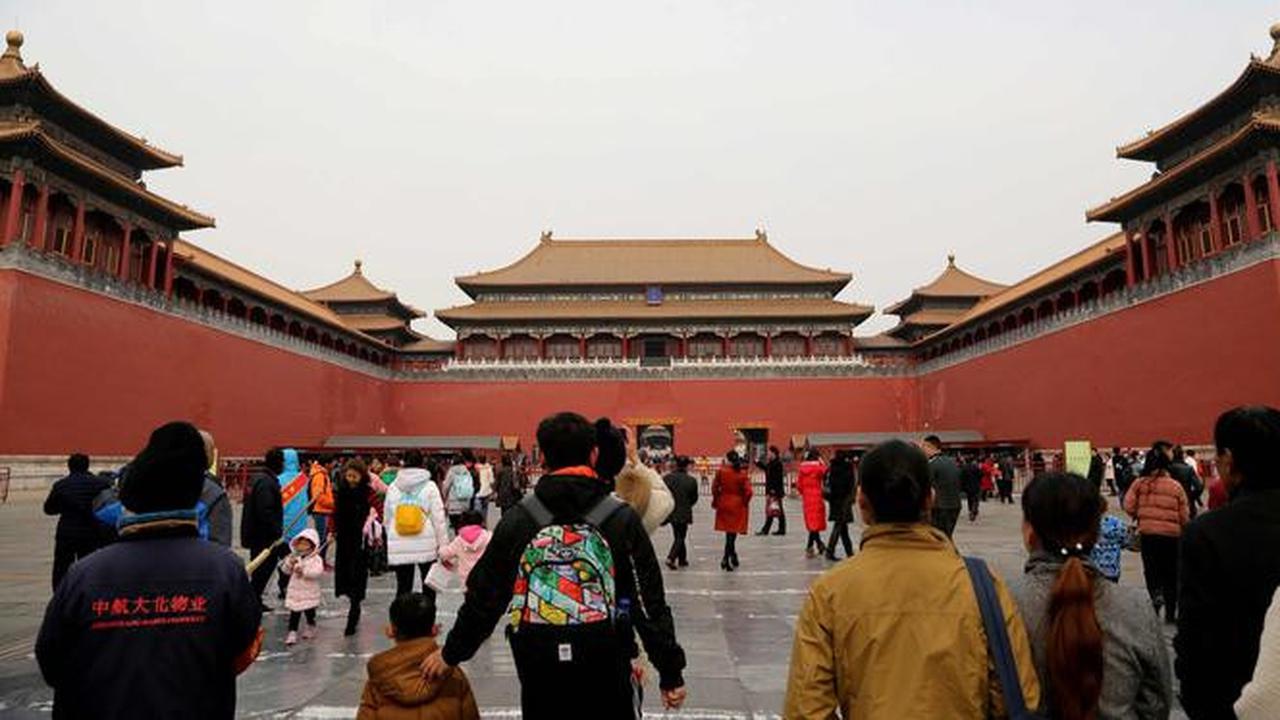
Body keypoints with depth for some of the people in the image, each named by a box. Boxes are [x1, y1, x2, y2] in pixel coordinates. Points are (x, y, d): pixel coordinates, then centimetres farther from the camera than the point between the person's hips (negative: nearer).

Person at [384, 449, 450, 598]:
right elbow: (438, 518, -6)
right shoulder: (429, 487, -5)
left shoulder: (393, 487, 5)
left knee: (403, 588, 7)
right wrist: (443, 545, 0)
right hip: (426, 545, -2)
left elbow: (387, 517, 9)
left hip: (399, 547, 2)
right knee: (429, 586, 14)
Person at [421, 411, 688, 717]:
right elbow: (649, 602, -6)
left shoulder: (517, 521, -4)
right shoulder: (622, 520, -8)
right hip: (605, 670, -1)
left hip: (539, 672, 2)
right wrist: (670, 672, 3)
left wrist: (452, 653, 18)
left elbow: (483, 596, 3)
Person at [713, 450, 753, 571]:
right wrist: (744, 502, 3)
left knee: (729, 532, 15)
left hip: (724, 504, 2)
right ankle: (726, 558, -3)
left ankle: (733, 557, 22)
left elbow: (715, 487, -4)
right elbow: (748, 491, -14)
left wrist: (715, 501, 10)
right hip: (738, 505, -2)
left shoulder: (721, 472, -8)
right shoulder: (742, 474, -11)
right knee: (732, 532, 5)